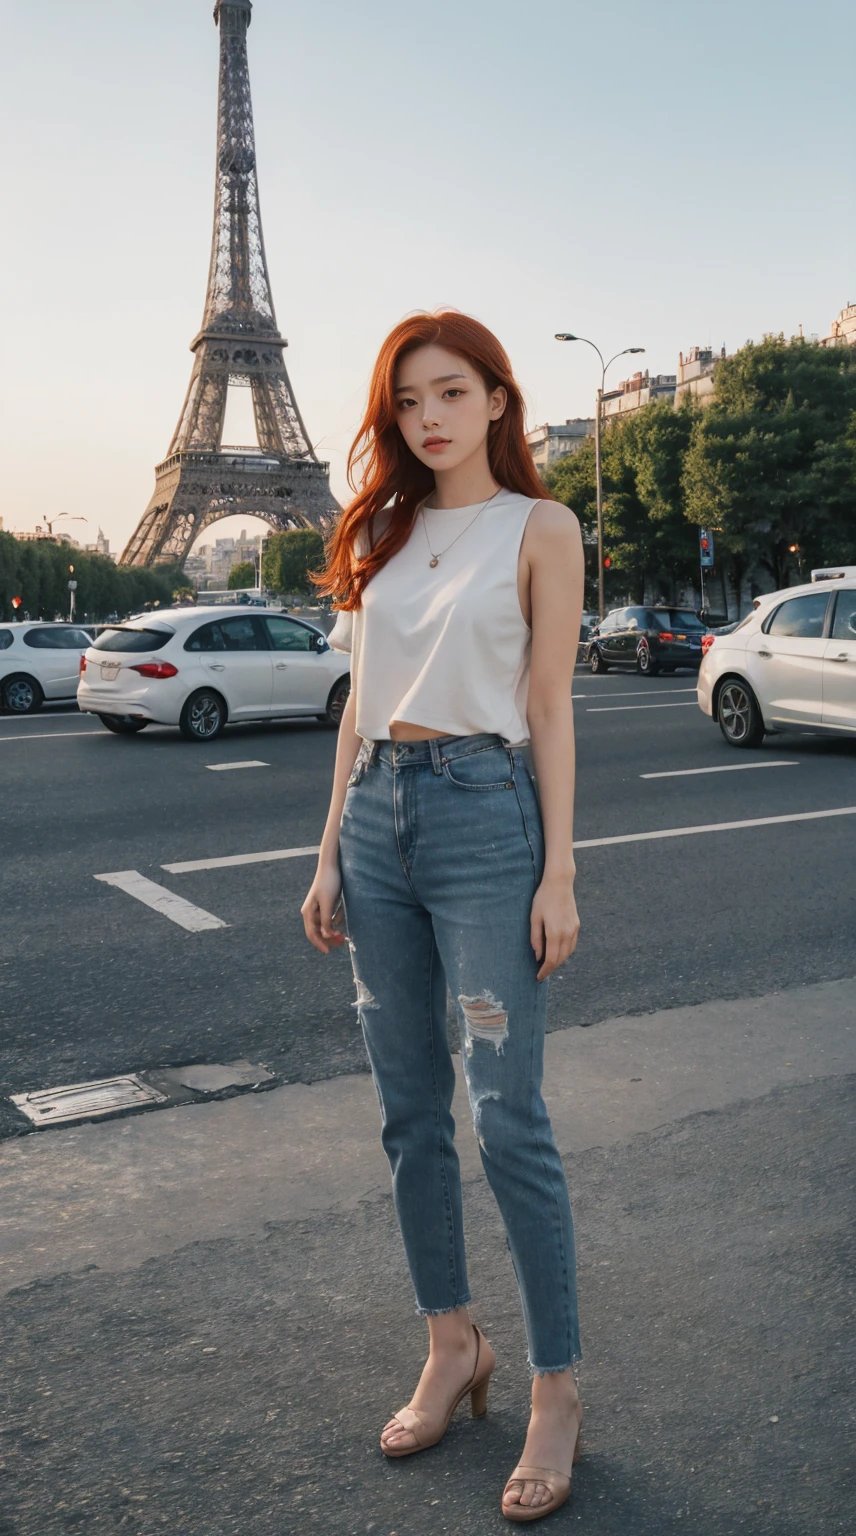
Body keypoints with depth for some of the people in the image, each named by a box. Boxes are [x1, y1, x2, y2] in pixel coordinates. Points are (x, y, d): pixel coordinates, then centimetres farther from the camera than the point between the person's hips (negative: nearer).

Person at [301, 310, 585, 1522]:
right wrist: (330, 856, 9)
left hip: (484, 811, -5)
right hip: (377, 817, 6)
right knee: (409, 1115, 11)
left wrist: (559, 874, -9)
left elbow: (550, 707, -3)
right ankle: (452, 1348, 28)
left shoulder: (538, 529, 1)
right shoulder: (382, 533, 14)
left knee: (508, 1119, -4)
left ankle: (557, 1390, 12)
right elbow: (359, 703, 14)